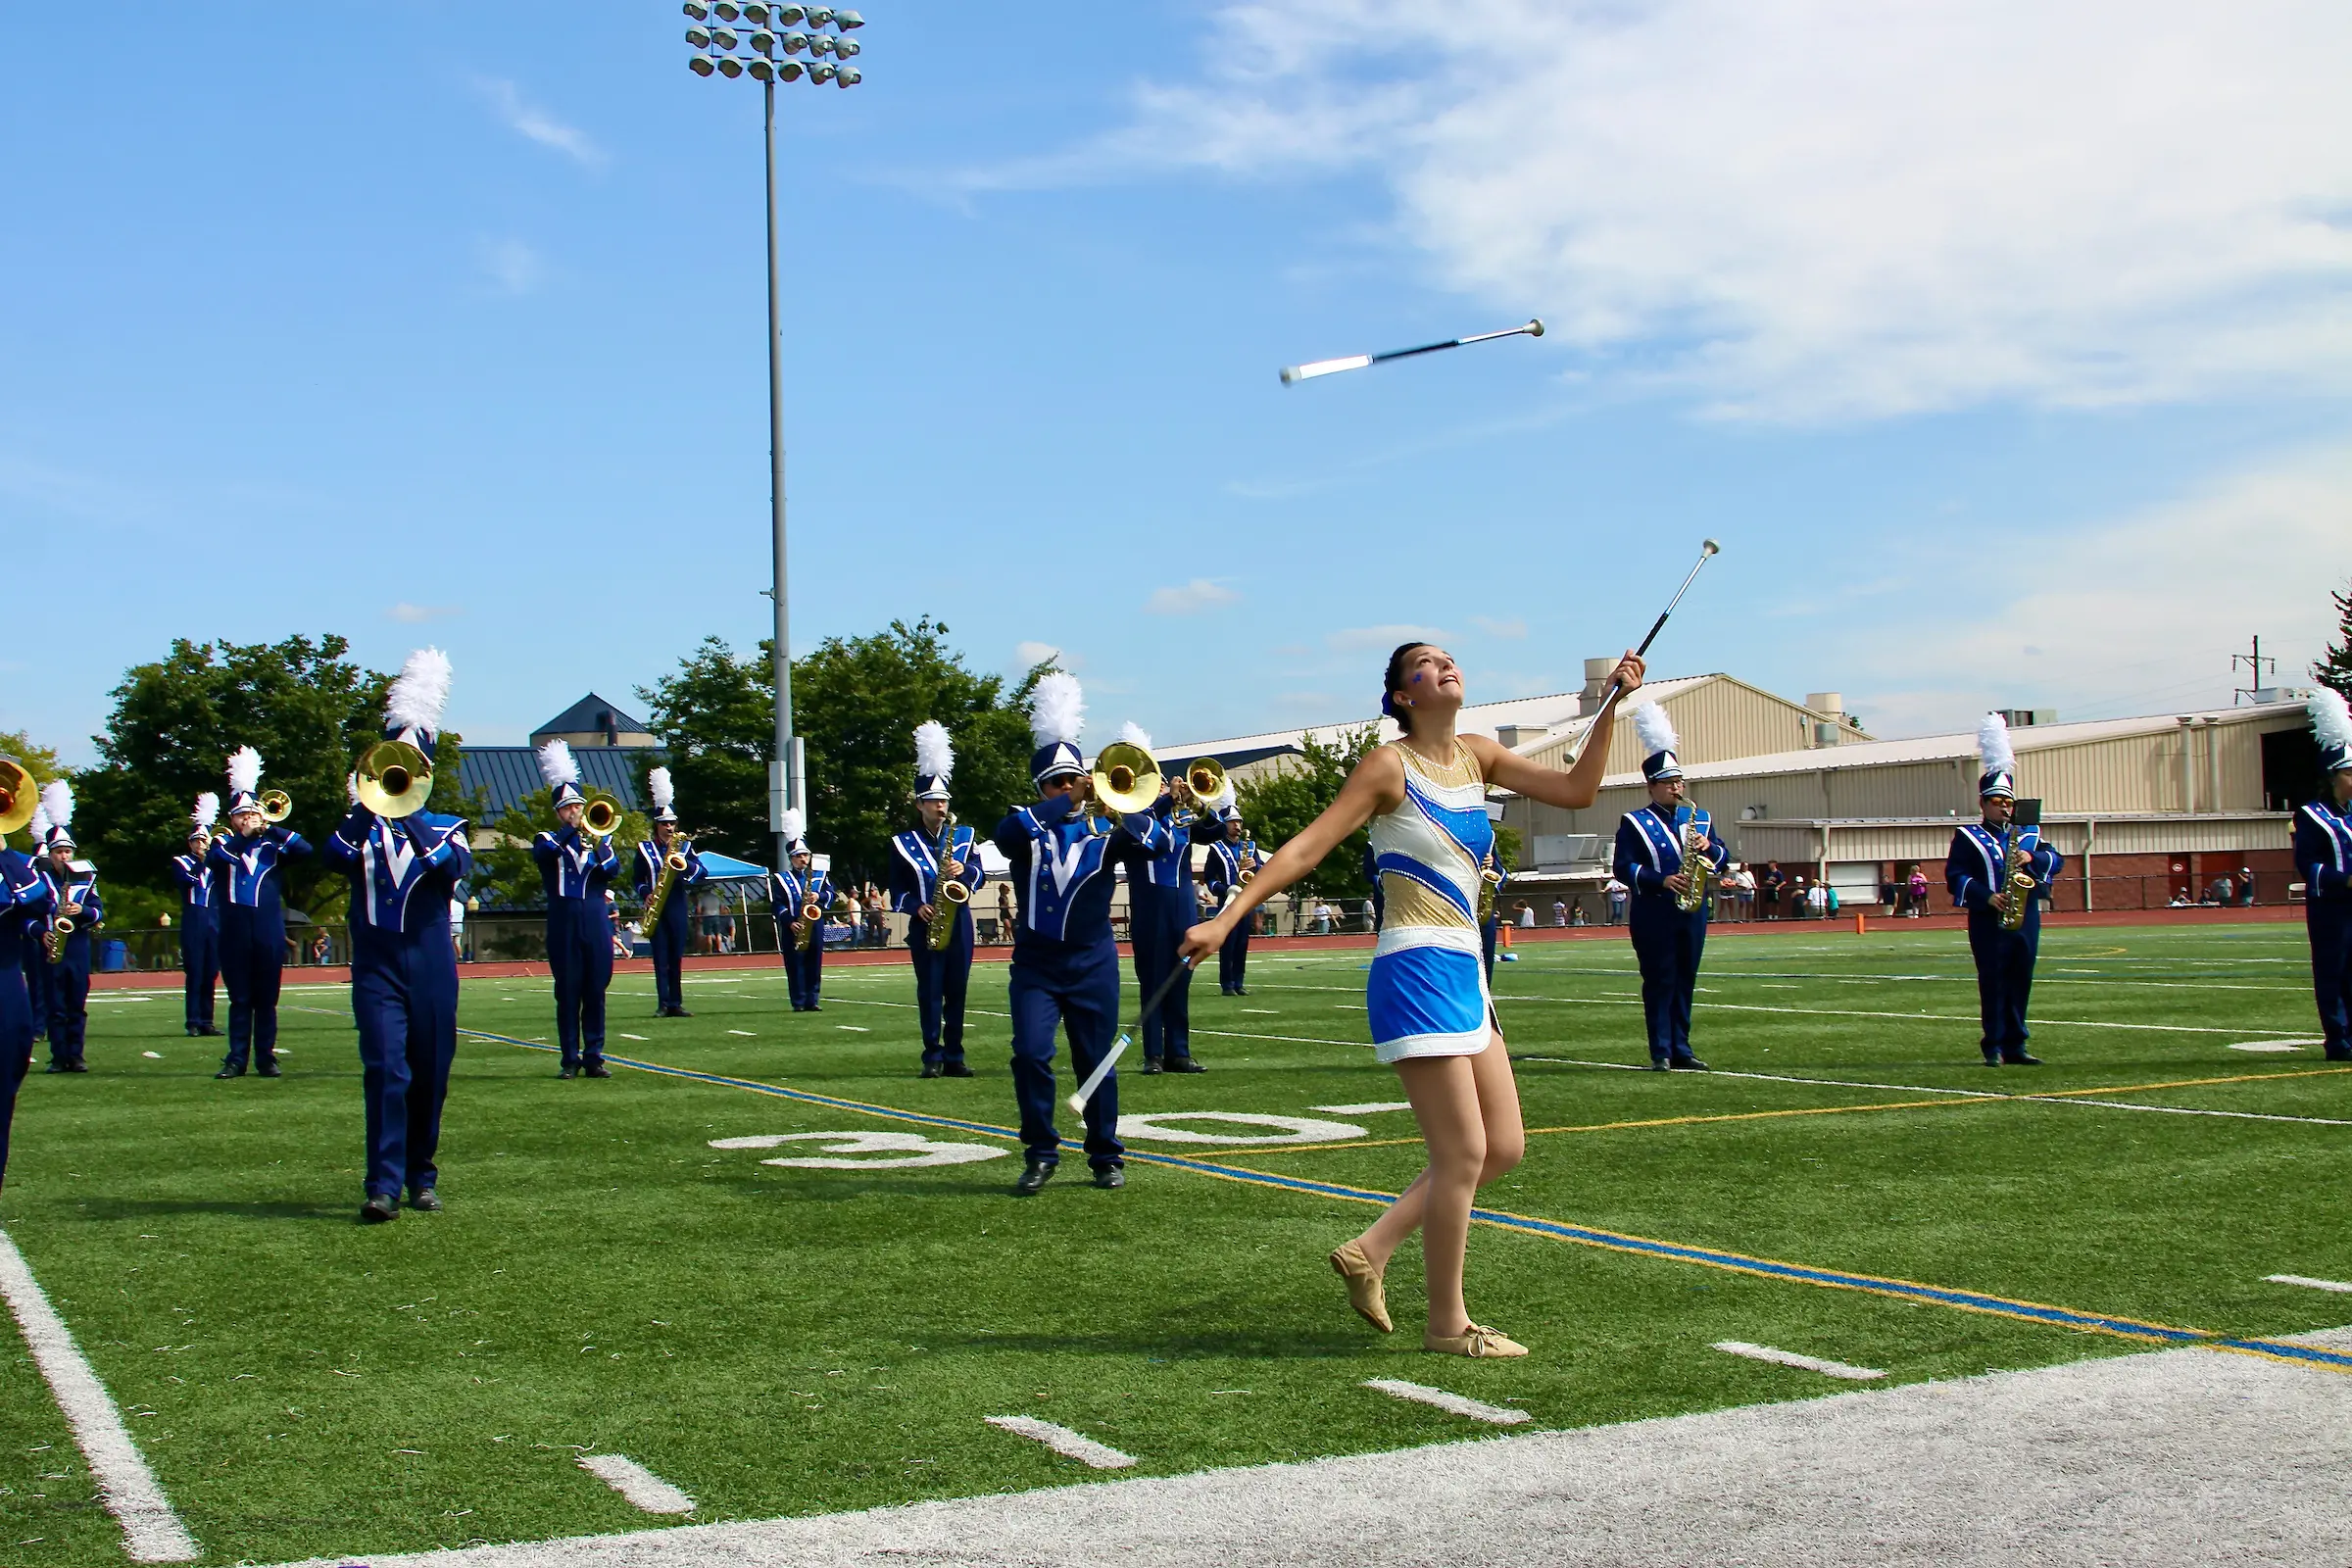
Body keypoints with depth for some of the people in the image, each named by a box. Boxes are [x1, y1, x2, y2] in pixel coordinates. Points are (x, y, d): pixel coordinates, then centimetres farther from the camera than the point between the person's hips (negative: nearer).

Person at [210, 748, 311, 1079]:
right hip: (235, 934, 0)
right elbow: (213, 858, -13)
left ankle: (266, 1057, 8)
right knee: (239, 1000, 3)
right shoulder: (225, 846, 9)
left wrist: (271, 828, -9)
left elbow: (305, 849, -6)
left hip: (270, 933, 1)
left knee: (266, 1000, 4)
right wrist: (244, 836, -14)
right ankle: (237, 1058, 5)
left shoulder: (273, 847, 10)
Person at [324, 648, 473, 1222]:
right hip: (377, 967, -1)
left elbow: (455, 866, -14)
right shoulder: (361, 825, 9)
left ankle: (422, 1176, 23)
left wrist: (410, 812, -19)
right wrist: (371, 804, -20)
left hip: (432, 969, 1)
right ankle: (383, 1185, -17)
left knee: (429, 1077, 8)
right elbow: (336, 856, -13)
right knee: (385, 1071, -14)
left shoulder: (446, 827, 9)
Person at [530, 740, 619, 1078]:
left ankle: (594, 1057, 5)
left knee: (596, 992, 1)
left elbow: (613, 871, -4)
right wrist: (570, 829, -19)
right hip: (563, 922, -2)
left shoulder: (600, 838, 14)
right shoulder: (549, 840, 9)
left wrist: (598, 845, -19)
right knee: (567, 993, -1)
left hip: (596, 921, 2)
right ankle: (570, 1059, 2)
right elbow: (542, 852, -16)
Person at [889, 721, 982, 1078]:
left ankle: (954, 1057, 10)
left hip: (959, 922, 2)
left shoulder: (963, 835, 9)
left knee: (957, 991, 4)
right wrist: (916, 907, -13)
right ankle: (932, 1058, 2)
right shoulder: (903, 843, 3)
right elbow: (897, 889, 4)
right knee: (930, 991, -3)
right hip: (924, 926, -2)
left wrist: (964, 871, -14)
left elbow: (978, 874, 8)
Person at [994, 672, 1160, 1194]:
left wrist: (1122, 815, -33)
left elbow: (1154, 836, -14)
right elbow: (1006, 832, -23)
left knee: (1096, 1062, 6)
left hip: (1093, 963, 1)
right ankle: (1040, 1153, 0)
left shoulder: (1104, 828, 4)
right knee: (1031, 1053, -14)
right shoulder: (1029, 825, 2)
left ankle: (1106, 1156, 19)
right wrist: (1068, 804, -30)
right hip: (1036, 962, -1)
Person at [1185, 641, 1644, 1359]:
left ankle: (1369, 1252, 19)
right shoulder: (1388, 766, -7)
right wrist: (1226, 920, -17)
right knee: (1463, 1152, -7)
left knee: (1504, 1146, 10)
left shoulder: (1476, 756, 12)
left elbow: (1576, 790, 12)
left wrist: (1610, 704, 6)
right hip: (1416, 970, -8)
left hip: (1464, 972, 8)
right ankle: (1447, 1324, 6)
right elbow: (1305, 848, -10)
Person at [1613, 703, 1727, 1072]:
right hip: (1654, 914, -5)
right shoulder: (1634, 823, -1)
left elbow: (1723, 859, 12)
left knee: (1685, 982, 8)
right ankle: (1661, 1053, -1)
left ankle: (1681, 1050, 13)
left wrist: (1709, 847, -10)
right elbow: (1622, 867, -9)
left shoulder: (1700, 818, 15)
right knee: (1659, 982, -4)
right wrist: (1661, 880, -21)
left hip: (1692, 913, 5)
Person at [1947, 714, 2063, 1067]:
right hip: (1989, 920, -4)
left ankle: (2015, 1046, 12)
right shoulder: (1967, 837, 4)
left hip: (2026, 919, 5)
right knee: (1993, 983, -4)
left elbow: (2055, 860, 9)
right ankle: (1994, 1047, 1)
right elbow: (1955, 876, -6)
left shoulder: (2028, 835, 18)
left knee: (2020, 983, 6)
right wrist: (1986, 897, -19)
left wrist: (2033, 859, -12)